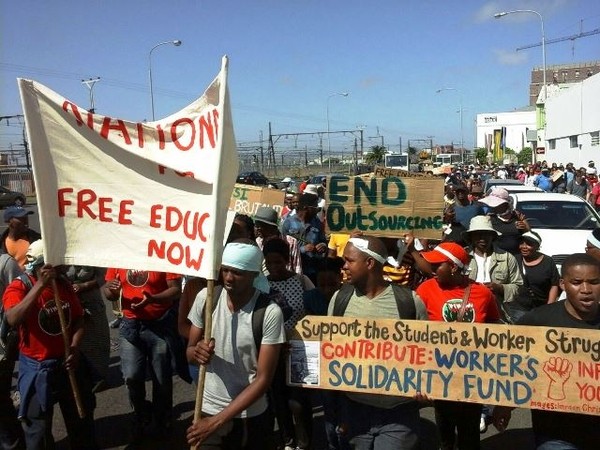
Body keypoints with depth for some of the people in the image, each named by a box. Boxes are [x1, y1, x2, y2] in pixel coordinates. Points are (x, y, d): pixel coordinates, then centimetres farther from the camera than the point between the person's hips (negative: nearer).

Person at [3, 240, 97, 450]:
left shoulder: (64, 284, 2)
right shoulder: (18, 287, -15)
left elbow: (78, 319, 6)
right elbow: (13, 319, -34)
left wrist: (74, 348, -9)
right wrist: (40, 285, -38)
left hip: (68, 363, 5)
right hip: (37, 368, -5)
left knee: (81, 419, 20)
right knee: (38, 429, 9)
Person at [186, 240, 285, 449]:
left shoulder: (270, 313, -19)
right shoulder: (205, 298, -9)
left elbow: (263, 379, -16)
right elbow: (189, 352, 3)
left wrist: (217, 420, -18)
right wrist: (196, 351, -21)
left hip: (251, 416, -1)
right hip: (207, 410, 1)